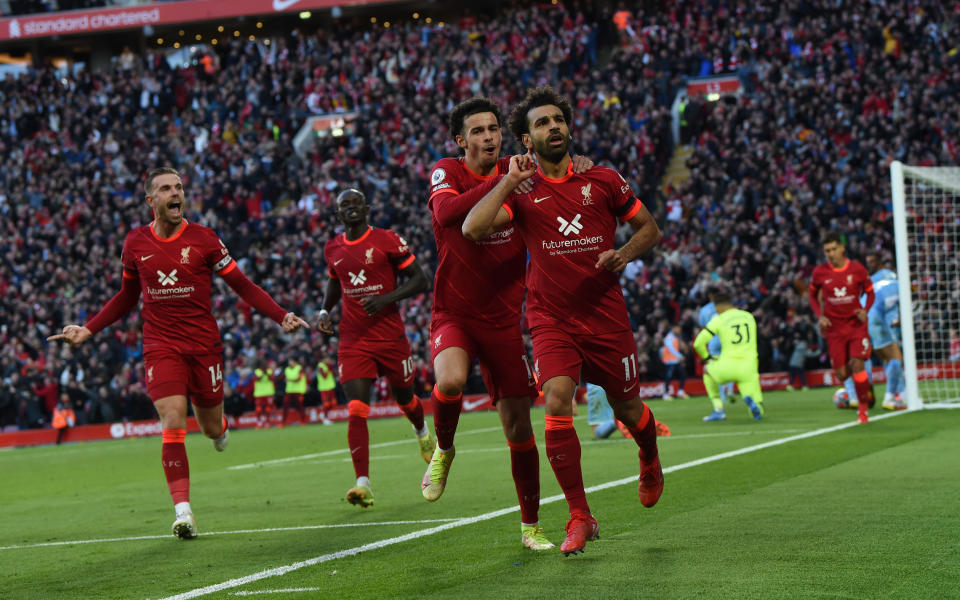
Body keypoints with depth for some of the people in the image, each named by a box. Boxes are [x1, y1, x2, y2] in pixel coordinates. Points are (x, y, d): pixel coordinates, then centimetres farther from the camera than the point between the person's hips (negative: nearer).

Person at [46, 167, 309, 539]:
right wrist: (87, 330, 12)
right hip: (161, 347, 0)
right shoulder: (135, 243, 2)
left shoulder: (203, 239, -5)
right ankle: (183, 512, -16)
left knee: (211, 428, 9)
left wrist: (281, 316, -12)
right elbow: (127, 297, 18)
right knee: (173, 424, -16)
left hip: (203, 345, 0)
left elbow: (242, 286, -1)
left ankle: (219, 425, 50)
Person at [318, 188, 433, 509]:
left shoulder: (388, 241, -8)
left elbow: (419, 279, -5)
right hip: (353, 341, 2)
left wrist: (386, 299, -19)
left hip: (390, 335, -2)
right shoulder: (333, 248, 6)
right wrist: (325, 309, 9)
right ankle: (363, 483, -18)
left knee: (405, 399, 17)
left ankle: (422, 432, 54)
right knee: (356, 411, -13)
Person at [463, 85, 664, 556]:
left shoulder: (602, 179, 2)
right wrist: (510, 181, -15)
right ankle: (579, 517, -10)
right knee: (556, 403, -20)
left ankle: (650, 461, 49)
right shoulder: (521, 190, 0)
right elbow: (472, 227, -16)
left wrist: (624, 254, -8)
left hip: (606, 315, 1)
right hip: (551, 319, -1)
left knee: (627, 408, 11)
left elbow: (649, 228, 12)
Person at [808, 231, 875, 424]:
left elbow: (870, 292, 8)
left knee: (857, 365, -17)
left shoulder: (857, 269, -5)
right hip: (834, 327, 1)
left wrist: (865, 310, -11)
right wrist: (819, 316, -5)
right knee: (842, 374, -3)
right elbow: (813, 296, 12)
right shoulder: (819, 272, -3)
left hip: (856, 324, -1)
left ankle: (863, 409, -1)